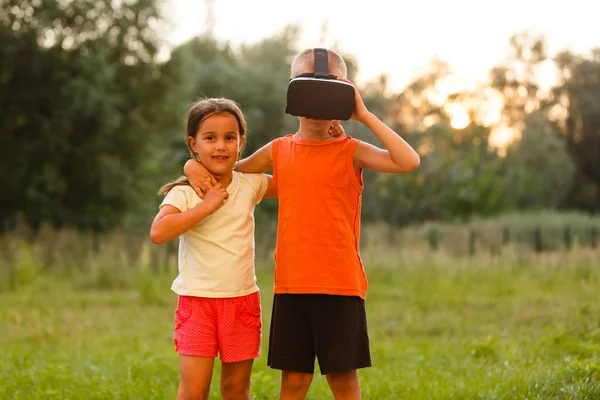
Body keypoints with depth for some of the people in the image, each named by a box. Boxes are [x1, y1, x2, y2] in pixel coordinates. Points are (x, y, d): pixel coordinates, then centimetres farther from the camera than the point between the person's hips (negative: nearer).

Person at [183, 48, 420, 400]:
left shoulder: (350, 152, -3)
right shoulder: (279, 151, 9)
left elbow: (409, 161, -20)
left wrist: (364, 116, -16)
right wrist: (198, 169, 2)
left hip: (340, 284, -3)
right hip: (291, 284, 3)